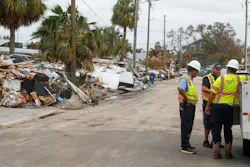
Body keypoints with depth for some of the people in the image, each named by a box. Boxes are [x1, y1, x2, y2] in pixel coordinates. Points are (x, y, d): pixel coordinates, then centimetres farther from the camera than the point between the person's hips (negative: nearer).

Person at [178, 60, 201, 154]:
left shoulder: (190, 79, 16)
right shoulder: (185, 78, -16)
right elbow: (180, 89, -35)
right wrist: (187, 99, -27)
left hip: (191, 105, 10)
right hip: (186, 105, -10)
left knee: (189, 126, 16)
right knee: (186, 126, -6)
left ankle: (186, 144, 26)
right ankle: (184, 147, -1)